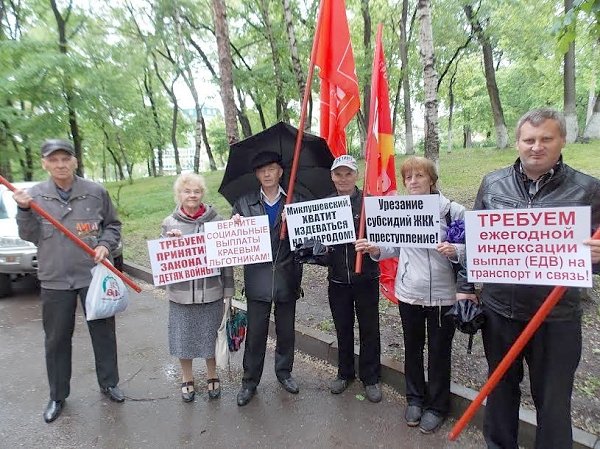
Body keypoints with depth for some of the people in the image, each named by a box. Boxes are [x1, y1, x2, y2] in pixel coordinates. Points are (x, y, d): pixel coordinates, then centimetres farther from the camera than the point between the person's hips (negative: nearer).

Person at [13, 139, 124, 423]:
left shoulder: (95, 192, -1)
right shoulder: (35, 195, 1)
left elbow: (113, 224, 9)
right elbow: (29, 236, 2)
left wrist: (105, 245, -8)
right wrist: (24, 210, -13)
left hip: (94, 275, 0)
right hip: (54, 279, 1)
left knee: (103, 332, 10)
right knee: (56, 339, 11)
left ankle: (109, 383, 31)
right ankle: (57, 396, 30)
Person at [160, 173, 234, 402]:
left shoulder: (216, 220, -1)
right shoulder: (169, 223, 0)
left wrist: (228, 290, 0)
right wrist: (170, 240, -18)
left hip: (211, 292, 0)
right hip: (181, 293, 1)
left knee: (211, 336, 13)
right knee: (183, 337, 12)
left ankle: (212, 376, 37)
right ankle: (187, 379, 36)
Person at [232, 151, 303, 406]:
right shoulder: (244, 203, 3)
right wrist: (235, 224, -15)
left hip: (287, 277, 1)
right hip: (258, 278, 0)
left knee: (286, 331, 15)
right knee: (255, 333, 7)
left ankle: (284, 372, 37)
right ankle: (250, 381, 26)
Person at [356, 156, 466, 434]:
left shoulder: (453, 211, -9)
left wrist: (454, 251, -27)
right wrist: (375, 249, -11)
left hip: (442, 295, -3)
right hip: (408, 293, 3)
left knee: (439, 352, 12)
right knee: (412, 348, 19)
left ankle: (437, 406, 34)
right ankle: (415, 398, 41)